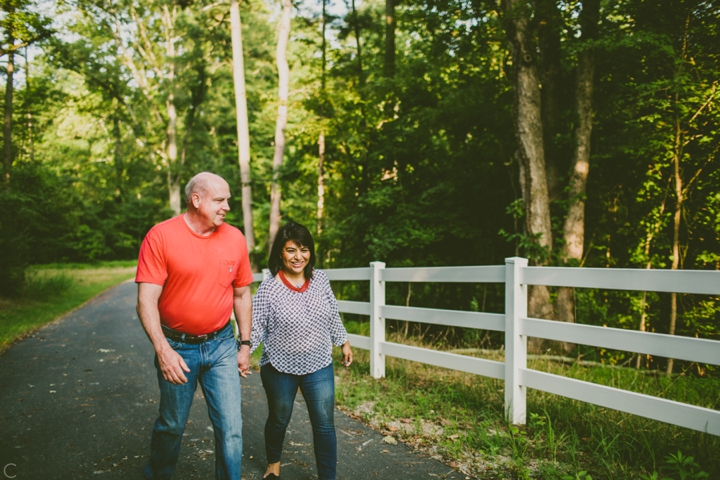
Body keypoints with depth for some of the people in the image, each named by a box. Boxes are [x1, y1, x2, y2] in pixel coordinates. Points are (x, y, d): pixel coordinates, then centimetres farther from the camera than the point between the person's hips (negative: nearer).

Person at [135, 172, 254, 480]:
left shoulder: (235, 238, -1)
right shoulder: (161, 237, -12)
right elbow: (146, 300, -15)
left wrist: (245, 345, 8)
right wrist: (163, 350, -23)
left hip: (221, 346, 2)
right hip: (176, 347, -2)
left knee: (231, 428, 0)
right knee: (172, 426, 15)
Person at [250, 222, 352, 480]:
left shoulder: (320, 279, -5)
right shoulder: (268, 288, -16)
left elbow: (332, 316, 8)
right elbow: (256, 326, -12)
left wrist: (343, 342, 15)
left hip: (319, 366, 2)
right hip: (280, 368, -1)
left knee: (325, 425, 3)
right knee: (279, 420, 20)